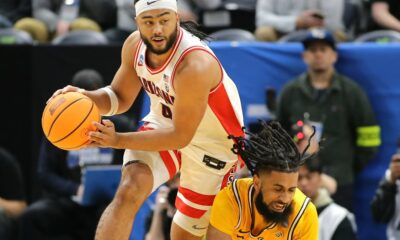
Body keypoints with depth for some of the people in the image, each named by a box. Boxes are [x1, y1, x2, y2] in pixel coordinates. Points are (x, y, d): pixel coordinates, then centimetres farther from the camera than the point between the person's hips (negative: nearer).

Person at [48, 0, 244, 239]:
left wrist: (118, 140, -34)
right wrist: (84, 97, -19)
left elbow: (181, 136, -30)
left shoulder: (195, 65, -35)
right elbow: (120, 97, 3)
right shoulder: (135, 45, -14)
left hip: (212, 145, -4)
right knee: (128, 193, -22)